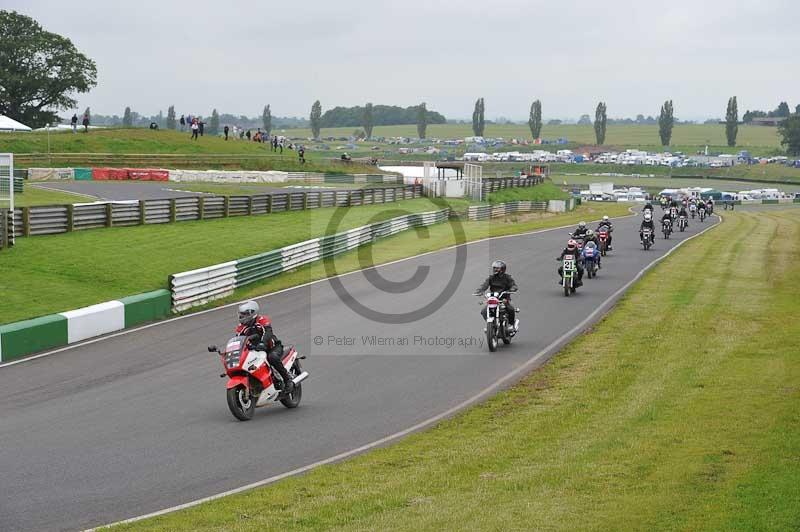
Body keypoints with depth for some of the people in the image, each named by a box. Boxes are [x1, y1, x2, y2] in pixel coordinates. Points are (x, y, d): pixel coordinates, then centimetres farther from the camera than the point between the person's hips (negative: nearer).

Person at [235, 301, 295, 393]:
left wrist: (262, 343, -52)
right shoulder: (242, 327, 5)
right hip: (255, 351, 7)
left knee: (272, 357, -38)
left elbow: (267, 332, -33)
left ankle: (288, 379, -26)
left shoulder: (262, 320, -15)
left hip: (273, 347, -7)